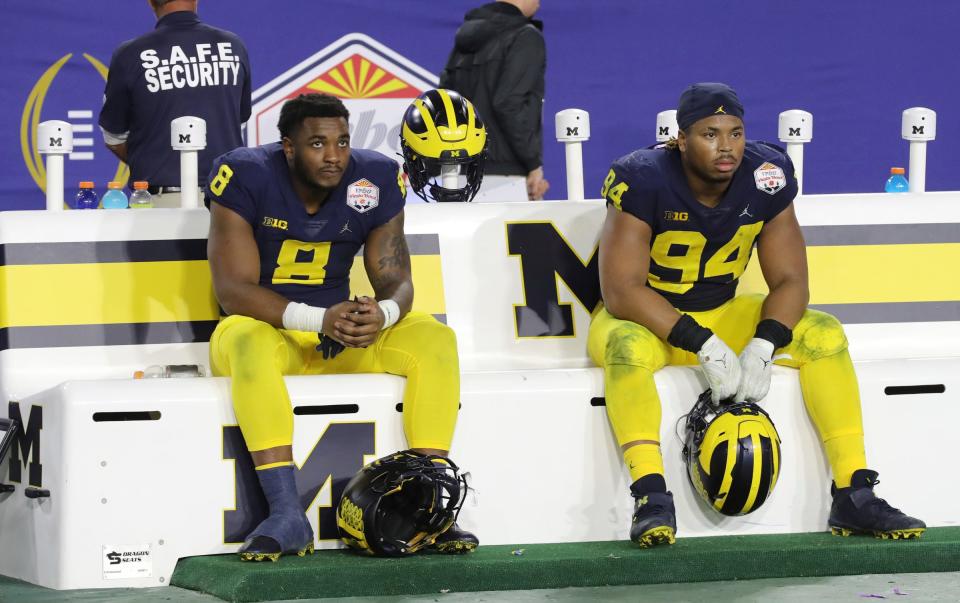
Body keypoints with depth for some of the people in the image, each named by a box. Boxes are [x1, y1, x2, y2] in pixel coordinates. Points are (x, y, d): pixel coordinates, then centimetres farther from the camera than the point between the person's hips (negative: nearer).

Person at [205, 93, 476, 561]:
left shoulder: (374, 180, -4)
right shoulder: (246, 177, -15)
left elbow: (395, 279, -2)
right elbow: (234, 290, -19)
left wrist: (382, 313, -29)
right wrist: (320, 320, -32)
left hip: (343, 331, 4)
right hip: (267, 328, -4)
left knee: (435, 338, -21)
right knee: (249, 341, -39)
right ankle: (287, 514, -44)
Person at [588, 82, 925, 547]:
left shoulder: (767, 179, -10)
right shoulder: (642, 180, -23)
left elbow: (789, 282, -8)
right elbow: (620, 290, -27)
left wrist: (761, 348, -27)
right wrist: (703, 347, -34)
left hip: (722, 315, 5)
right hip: (644, 319, -5)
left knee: (824, 335, -14)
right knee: (628, 348, -39)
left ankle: (854, 495, -16)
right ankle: (651, 496, -42)